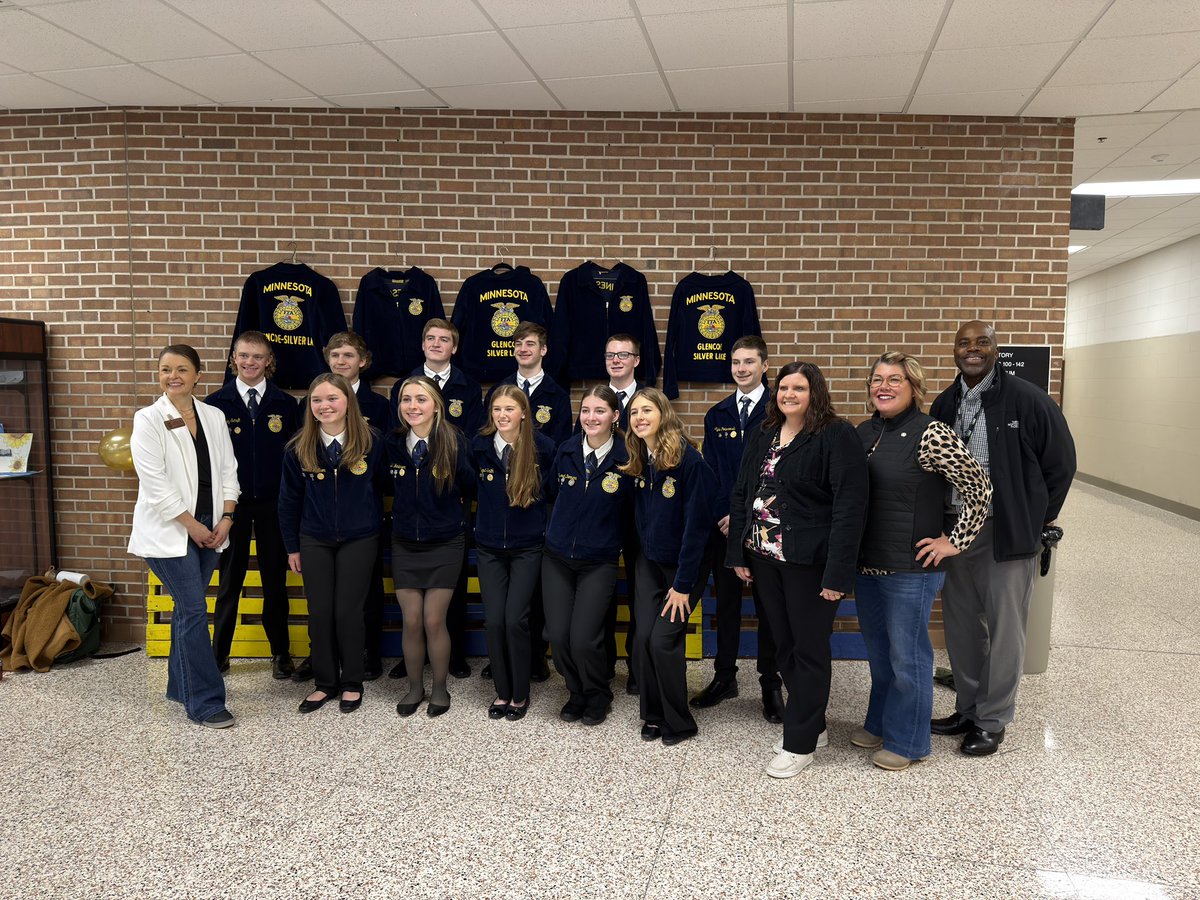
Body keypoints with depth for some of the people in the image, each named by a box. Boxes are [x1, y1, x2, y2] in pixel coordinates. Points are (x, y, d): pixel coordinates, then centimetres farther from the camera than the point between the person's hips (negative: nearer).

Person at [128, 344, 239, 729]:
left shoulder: (214, 416, 6)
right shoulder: (149, 420, -7)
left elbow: (228, 470, 8)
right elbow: (155, 484, -12)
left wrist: (226, 517, -3)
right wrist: (193, 526, -12)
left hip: (210, 527, 5)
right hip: (170, 530, -5)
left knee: (186, 609, 14)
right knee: (195, 612, -7)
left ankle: (181, 686, 27)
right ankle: (205, 702, 0)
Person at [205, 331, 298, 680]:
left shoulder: (285, 404, 1)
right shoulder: (215, 403, -1)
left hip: (273, 504, 1)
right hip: (232, 503, 0)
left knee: (275, 580, 10)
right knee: (229, 581, 8)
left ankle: (281, 652, 23)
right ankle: (219, 654, 22)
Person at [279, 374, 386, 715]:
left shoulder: (371, 442, -10)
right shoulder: (299, 448, -5)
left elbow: (382, 488, 1)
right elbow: (289, 500, 3)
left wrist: (375, 525, 4)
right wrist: (292, 547, 5)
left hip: (359, 540, -2)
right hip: (314, 541, 2)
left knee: (348, 612, 3)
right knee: (319, 613, 6)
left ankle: (352, 683, 20)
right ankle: (325, 682, 23)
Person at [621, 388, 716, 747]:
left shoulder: (688, 459, -21)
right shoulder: (639, 462, -1)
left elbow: (697, 524, -20)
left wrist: (683, 584, -19)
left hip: (683, 565, -5)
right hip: (649, 562, 5)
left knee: (663, 641, -8)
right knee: (642, 640, 0)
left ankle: (678, 723, 13)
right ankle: (653, 715, 20)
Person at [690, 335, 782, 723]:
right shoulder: (717, 415, 11)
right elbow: (712, 471, 7)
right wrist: (725, 516, -6)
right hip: (724, 524, 4)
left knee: (767, 603, 5)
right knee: (726, 600, 11)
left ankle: (771, 684, 16)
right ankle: (724, 677, 22)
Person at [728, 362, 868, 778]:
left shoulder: (837, 436, -10)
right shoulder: (762, 437, 11)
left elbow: (849, 507, -16)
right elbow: (740, 495, 13)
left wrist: (837, 572, -20)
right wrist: (738, 552, 7)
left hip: (809, 561, -6)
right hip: (765, 557, 7)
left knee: (809, 649, 4)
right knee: (784, 645, 14)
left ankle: (800, 742, 16)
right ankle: (811, 723, 32)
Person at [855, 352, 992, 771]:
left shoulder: (930, 434, -14)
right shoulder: (864, 432, 7)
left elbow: (979, 488, -14)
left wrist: (954, 542, -12)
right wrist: (854, 554, 13)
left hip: (911, 568, -7)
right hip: (867, 563, 7)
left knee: (907, 655, 6)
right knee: (878, 652, 20)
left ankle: (907, 740, 22)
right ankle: (879, 724, 37)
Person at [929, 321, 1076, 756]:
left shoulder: (1028, 400, -9)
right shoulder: (944, 404, 5)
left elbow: (1060, 464, -3)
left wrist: (1036, 521, 0)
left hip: (1008, 534, -5)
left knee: (1004, 629, 6)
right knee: (961, 626, 14)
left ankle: (993, 721, 21)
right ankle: (967, 710, 30)